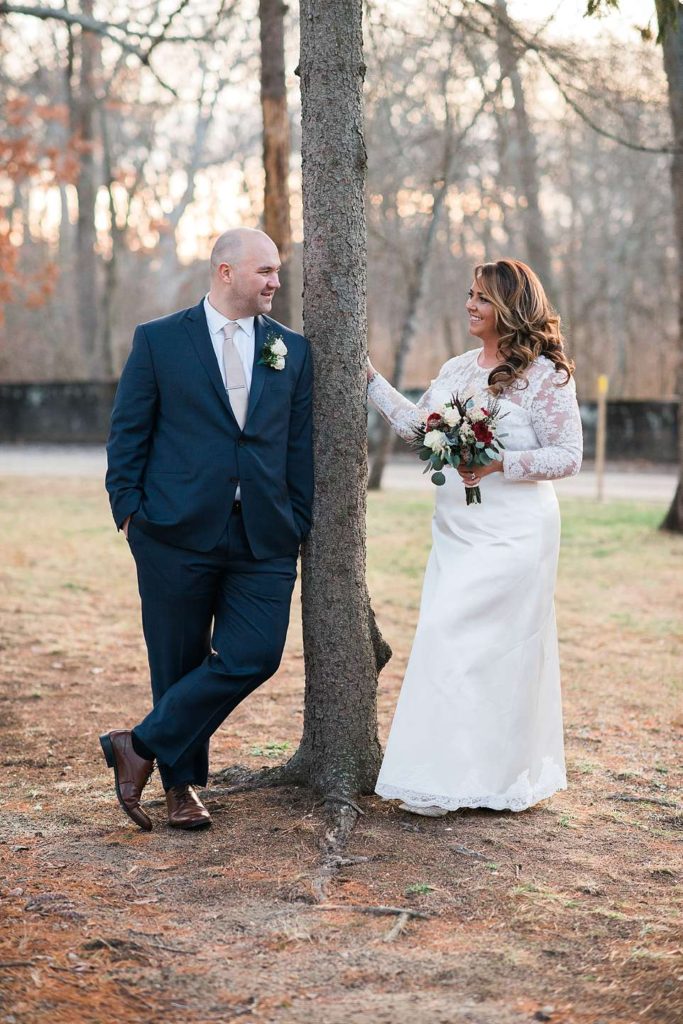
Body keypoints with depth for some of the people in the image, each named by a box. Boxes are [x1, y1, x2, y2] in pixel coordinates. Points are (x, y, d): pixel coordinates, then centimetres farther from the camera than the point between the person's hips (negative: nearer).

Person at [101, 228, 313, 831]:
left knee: (255, 656, -8)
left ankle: (143, 746, 5)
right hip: (177, 532, -3)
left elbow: (301, 445, 11)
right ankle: (181, 781, 23)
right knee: (178, 663, 5)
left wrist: (299, 525, 7)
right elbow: (128, 432, 3)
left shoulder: (292, 350, 11)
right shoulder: (159, 340, 2)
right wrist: (130, 509, -4)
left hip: (264, 539, 3)